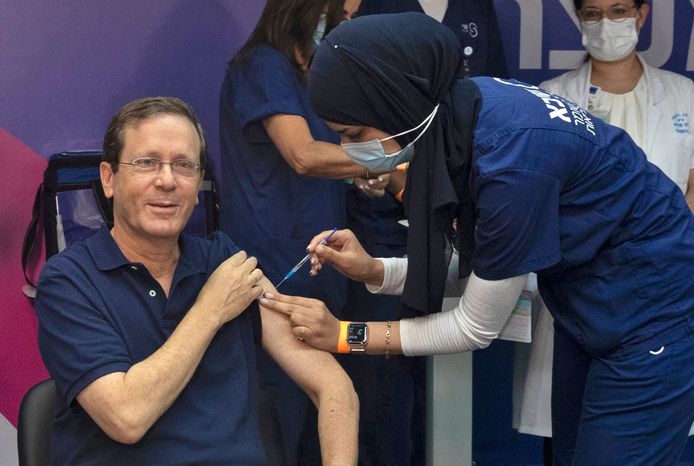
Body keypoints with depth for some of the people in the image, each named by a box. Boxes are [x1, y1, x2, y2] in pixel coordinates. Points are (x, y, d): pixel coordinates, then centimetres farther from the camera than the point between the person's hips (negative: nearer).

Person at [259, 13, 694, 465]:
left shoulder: (511, 158, -33)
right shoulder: (451, 115, -10)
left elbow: (477, 327, -20)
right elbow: (475, 266, 3)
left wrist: (346, 335, -16)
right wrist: (374, 270, -9)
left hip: (648, 308, -8)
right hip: (585, 304, 8)